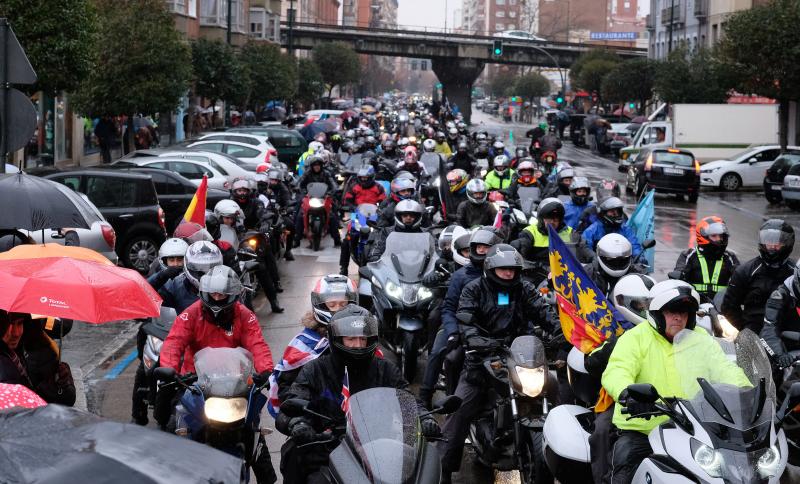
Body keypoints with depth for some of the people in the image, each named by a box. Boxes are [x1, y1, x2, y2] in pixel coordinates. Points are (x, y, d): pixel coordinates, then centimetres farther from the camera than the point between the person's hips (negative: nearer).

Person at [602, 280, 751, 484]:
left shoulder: (701, 339, 13)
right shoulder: (635, 338, -1)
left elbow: (723, 368, 0)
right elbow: (616, 371, -17)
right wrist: (627, 394, -41)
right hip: (641, 431, -3)